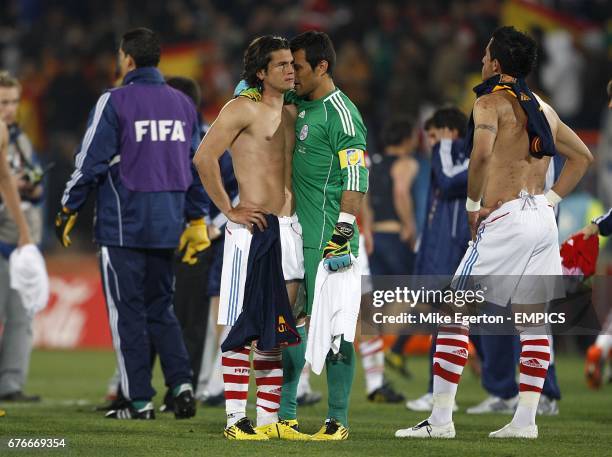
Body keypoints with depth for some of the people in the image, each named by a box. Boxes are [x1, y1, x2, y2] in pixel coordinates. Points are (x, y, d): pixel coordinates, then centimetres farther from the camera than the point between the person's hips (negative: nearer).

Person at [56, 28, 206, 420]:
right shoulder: (183, 104, 10)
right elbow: (199, 165, 13)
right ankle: (182, 383, -1)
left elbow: (91, 162, -10)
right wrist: (197, 219, 20)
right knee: (161, 307, 15)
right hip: (167, 225, 5)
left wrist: (69, 210, 0)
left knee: (128, 312, 1)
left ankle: (140, 400, 1)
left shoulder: (115, 102, -8)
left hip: (123, 224, -5)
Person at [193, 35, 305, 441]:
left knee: (278, 327, 8)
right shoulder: (244, 109, -6)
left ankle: (270, 418, 11)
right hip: (252, 228, -8)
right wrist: (229, 210, -13)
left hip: (289, 227, 8)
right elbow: (204, 157, -15)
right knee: (244, 326, -7)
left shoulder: (290, 116, 18)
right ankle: (236, 418, -6)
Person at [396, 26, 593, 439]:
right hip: (543, 221, 7)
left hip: (505, 218, -7)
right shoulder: (543, 108, 18)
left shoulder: (491, 101, -5)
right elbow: (582, 156, 27)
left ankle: (441, 419, -7)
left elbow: (482, 152, -23)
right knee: (533, 321, 9)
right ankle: (525, 420, 7)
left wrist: (474, 204, -11)